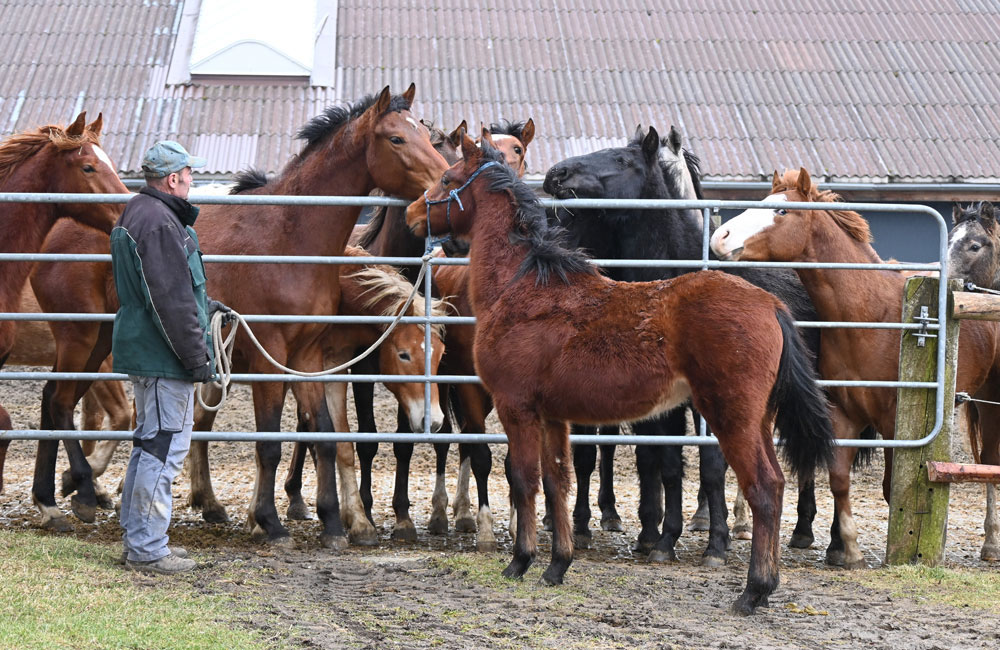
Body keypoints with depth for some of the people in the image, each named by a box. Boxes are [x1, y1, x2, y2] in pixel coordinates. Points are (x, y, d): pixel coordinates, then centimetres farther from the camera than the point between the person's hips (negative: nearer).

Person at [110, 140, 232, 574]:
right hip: (163, 357, -11)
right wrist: (197, 356, -19)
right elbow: (172, 302, -23)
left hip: (144, 352, 11)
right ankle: (148, 550, -3)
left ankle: (136, 538, 26)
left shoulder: (138, 214, 14)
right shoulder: (160, 223, -20)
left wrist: (205, 306, 32)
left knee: (150, 443, 18)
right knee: (165, 445, -6)